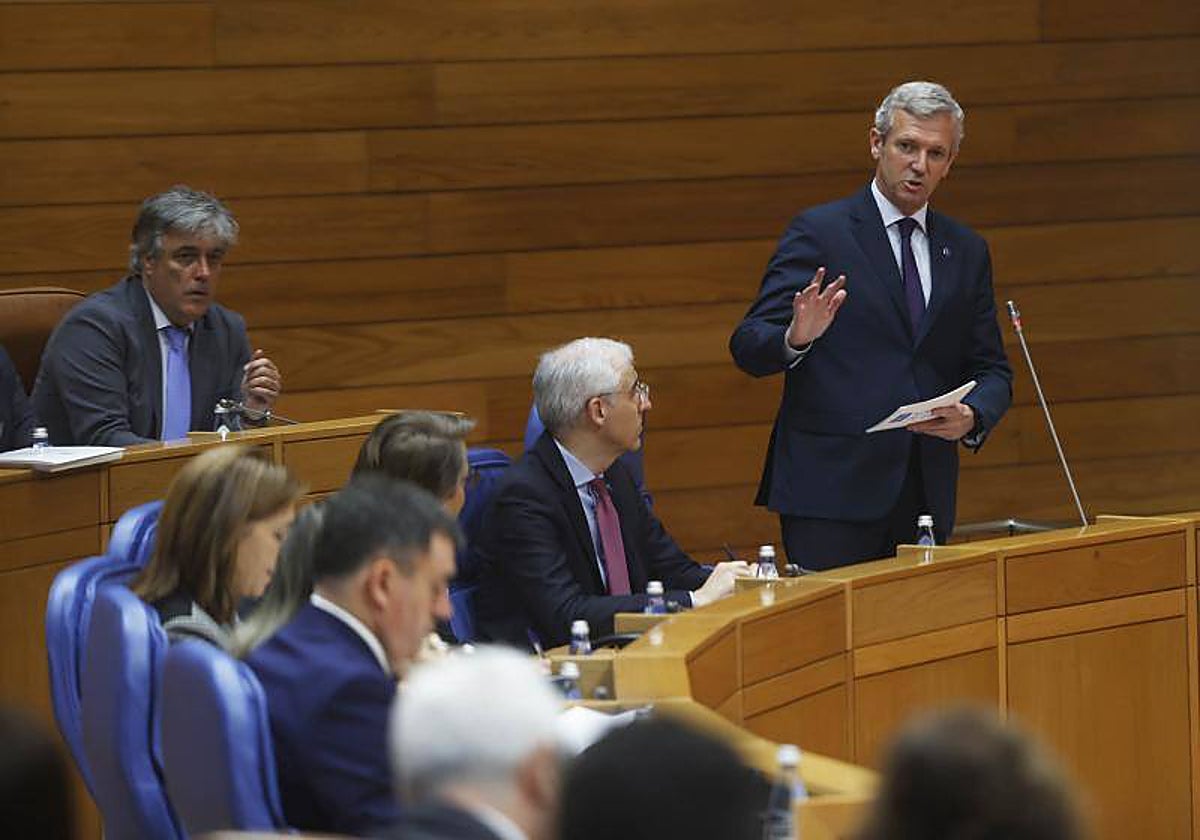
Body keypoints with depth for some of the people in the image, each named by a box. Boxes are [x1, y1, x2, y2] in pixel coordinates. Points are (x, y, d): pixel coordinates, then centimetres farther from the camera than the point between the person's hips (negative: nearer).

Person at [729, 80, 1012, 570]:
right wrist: (795, 339, -27)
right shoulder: (818, 232, 0)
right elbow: (748, 348, -5)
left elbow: (991, 370, 16)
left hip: (925, 491, 5)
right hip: (831, 490, -4)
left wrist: (973, 416, -6)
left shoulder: (966, 251, 15)